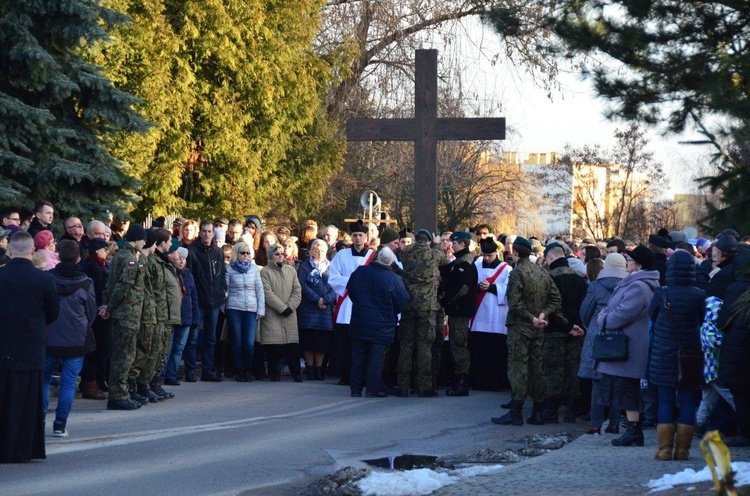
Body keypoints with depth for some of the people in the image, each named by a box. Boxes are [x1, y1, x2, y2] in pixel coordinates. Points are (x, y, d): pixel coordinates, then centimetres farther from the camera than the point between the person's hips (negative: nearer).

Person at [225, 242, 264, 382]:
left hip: (251, 309, 1)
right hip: (234, 309, -1)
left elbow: (260, 289, 9)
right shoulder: (229, 269, 4)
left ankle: (248, 370, 8)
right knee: (237, 342, 1)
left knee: (249, 343, -8)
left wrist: (261, 309, 4)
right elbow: (225, 289, 4)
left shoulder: (254, 268, 9)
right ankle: (239, 370, 11)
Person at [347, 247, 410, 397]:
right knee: (376, 357, 4)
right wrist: (392, 313, 11)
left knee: (358, 355, 10)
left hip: (359, 321, 3)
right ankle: (373, 389, 3)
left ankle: (356, 388, 12)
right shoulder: (395, 279, -16)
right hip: (382, 326, -3)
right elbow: (403, 303, -9)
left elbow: (350, 291, 9)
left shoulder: (360, 272, -5)